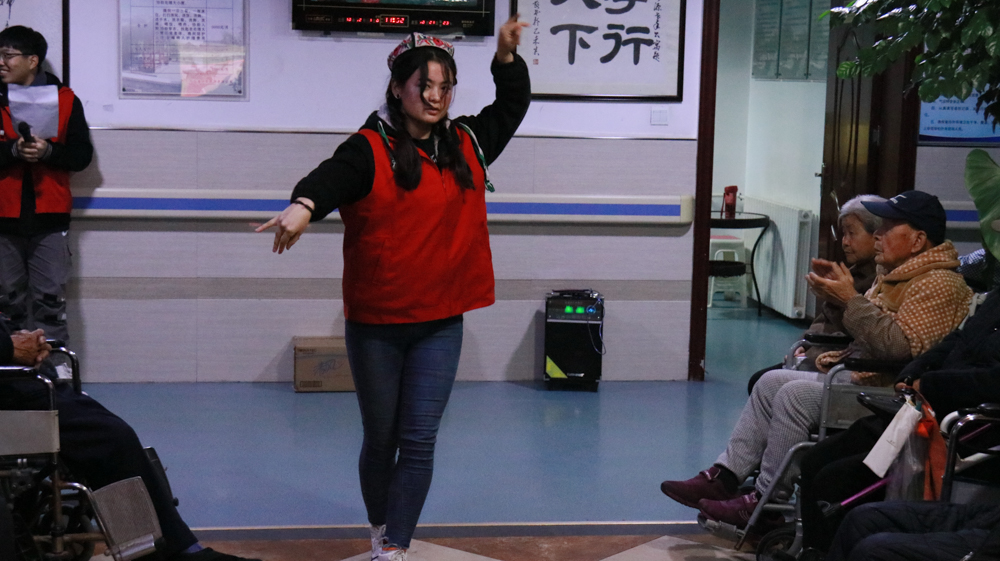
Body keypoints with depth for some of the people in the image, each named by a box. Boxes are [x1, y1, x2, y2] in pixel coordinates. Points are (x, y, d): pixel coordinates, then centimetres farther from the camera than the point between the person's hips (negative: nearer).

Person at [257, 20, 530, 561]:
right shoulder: (369, 150, -9)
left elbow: (512, 107, 25)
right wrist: (304, 205, -51)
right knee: (381, 439, 11)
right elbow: (331, 178, -29)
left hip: (440, 323, 3)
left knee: (419, 441, -4)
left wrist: (506, 56, 9)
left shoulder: (467, 144, 9)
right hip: (375, 322, -3)